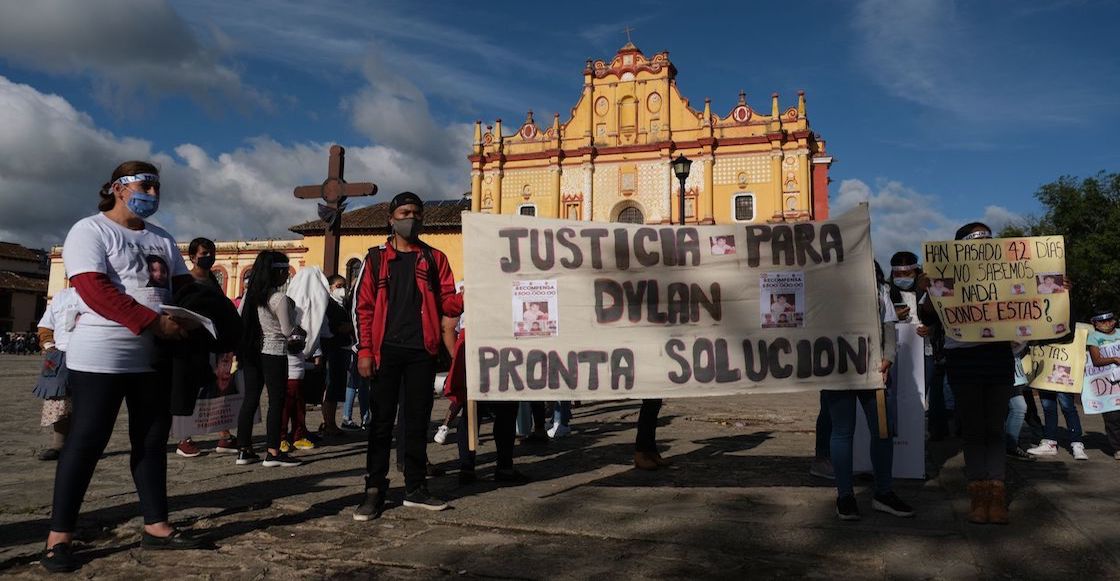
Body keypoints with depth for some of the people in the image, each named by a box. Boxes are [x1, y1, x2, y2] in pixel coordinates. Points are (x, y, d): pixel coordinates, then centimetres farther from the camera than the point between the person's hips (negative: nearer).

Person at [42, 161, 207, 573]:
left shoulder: (162, 239, 16)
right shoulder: (89, 230, -5)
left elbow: (184, 286, 13)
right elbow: (95, 290, -18)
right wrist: (154, 322, -24)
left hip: (155, 356, 7)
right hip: (101, 356, -7)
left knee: (153, 440, 9)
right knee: (86, 442, -3)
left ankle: (156, 526, 17)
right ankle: (59, 538, 6)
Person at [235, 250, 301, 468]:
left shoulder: (250, 293, 6)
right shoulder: (280, 298, -14)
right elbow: (288, 331, -9)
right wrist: (292, 310, 4)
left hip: (251, 352, 7)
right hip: (274, 353, -7)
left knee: (250, 399, 11)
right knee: (276, 401, -1)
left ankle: (243, 449, 15)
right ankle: (273, 452, 1)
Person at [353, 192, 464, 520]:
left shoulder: (434, 259, 10)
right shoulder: (376, 258, 7)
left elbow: (447, 303, 4)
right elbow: (364, 307, 3)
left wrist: (466, 298, -18)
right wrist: (365, 351, -6)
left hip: (422, 351, 1)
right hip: (387, 350, -1)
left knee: (417, 420, 7)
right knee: (382, 420, 3)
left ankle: (415, 489, 16)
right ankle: (375, 490, 10)